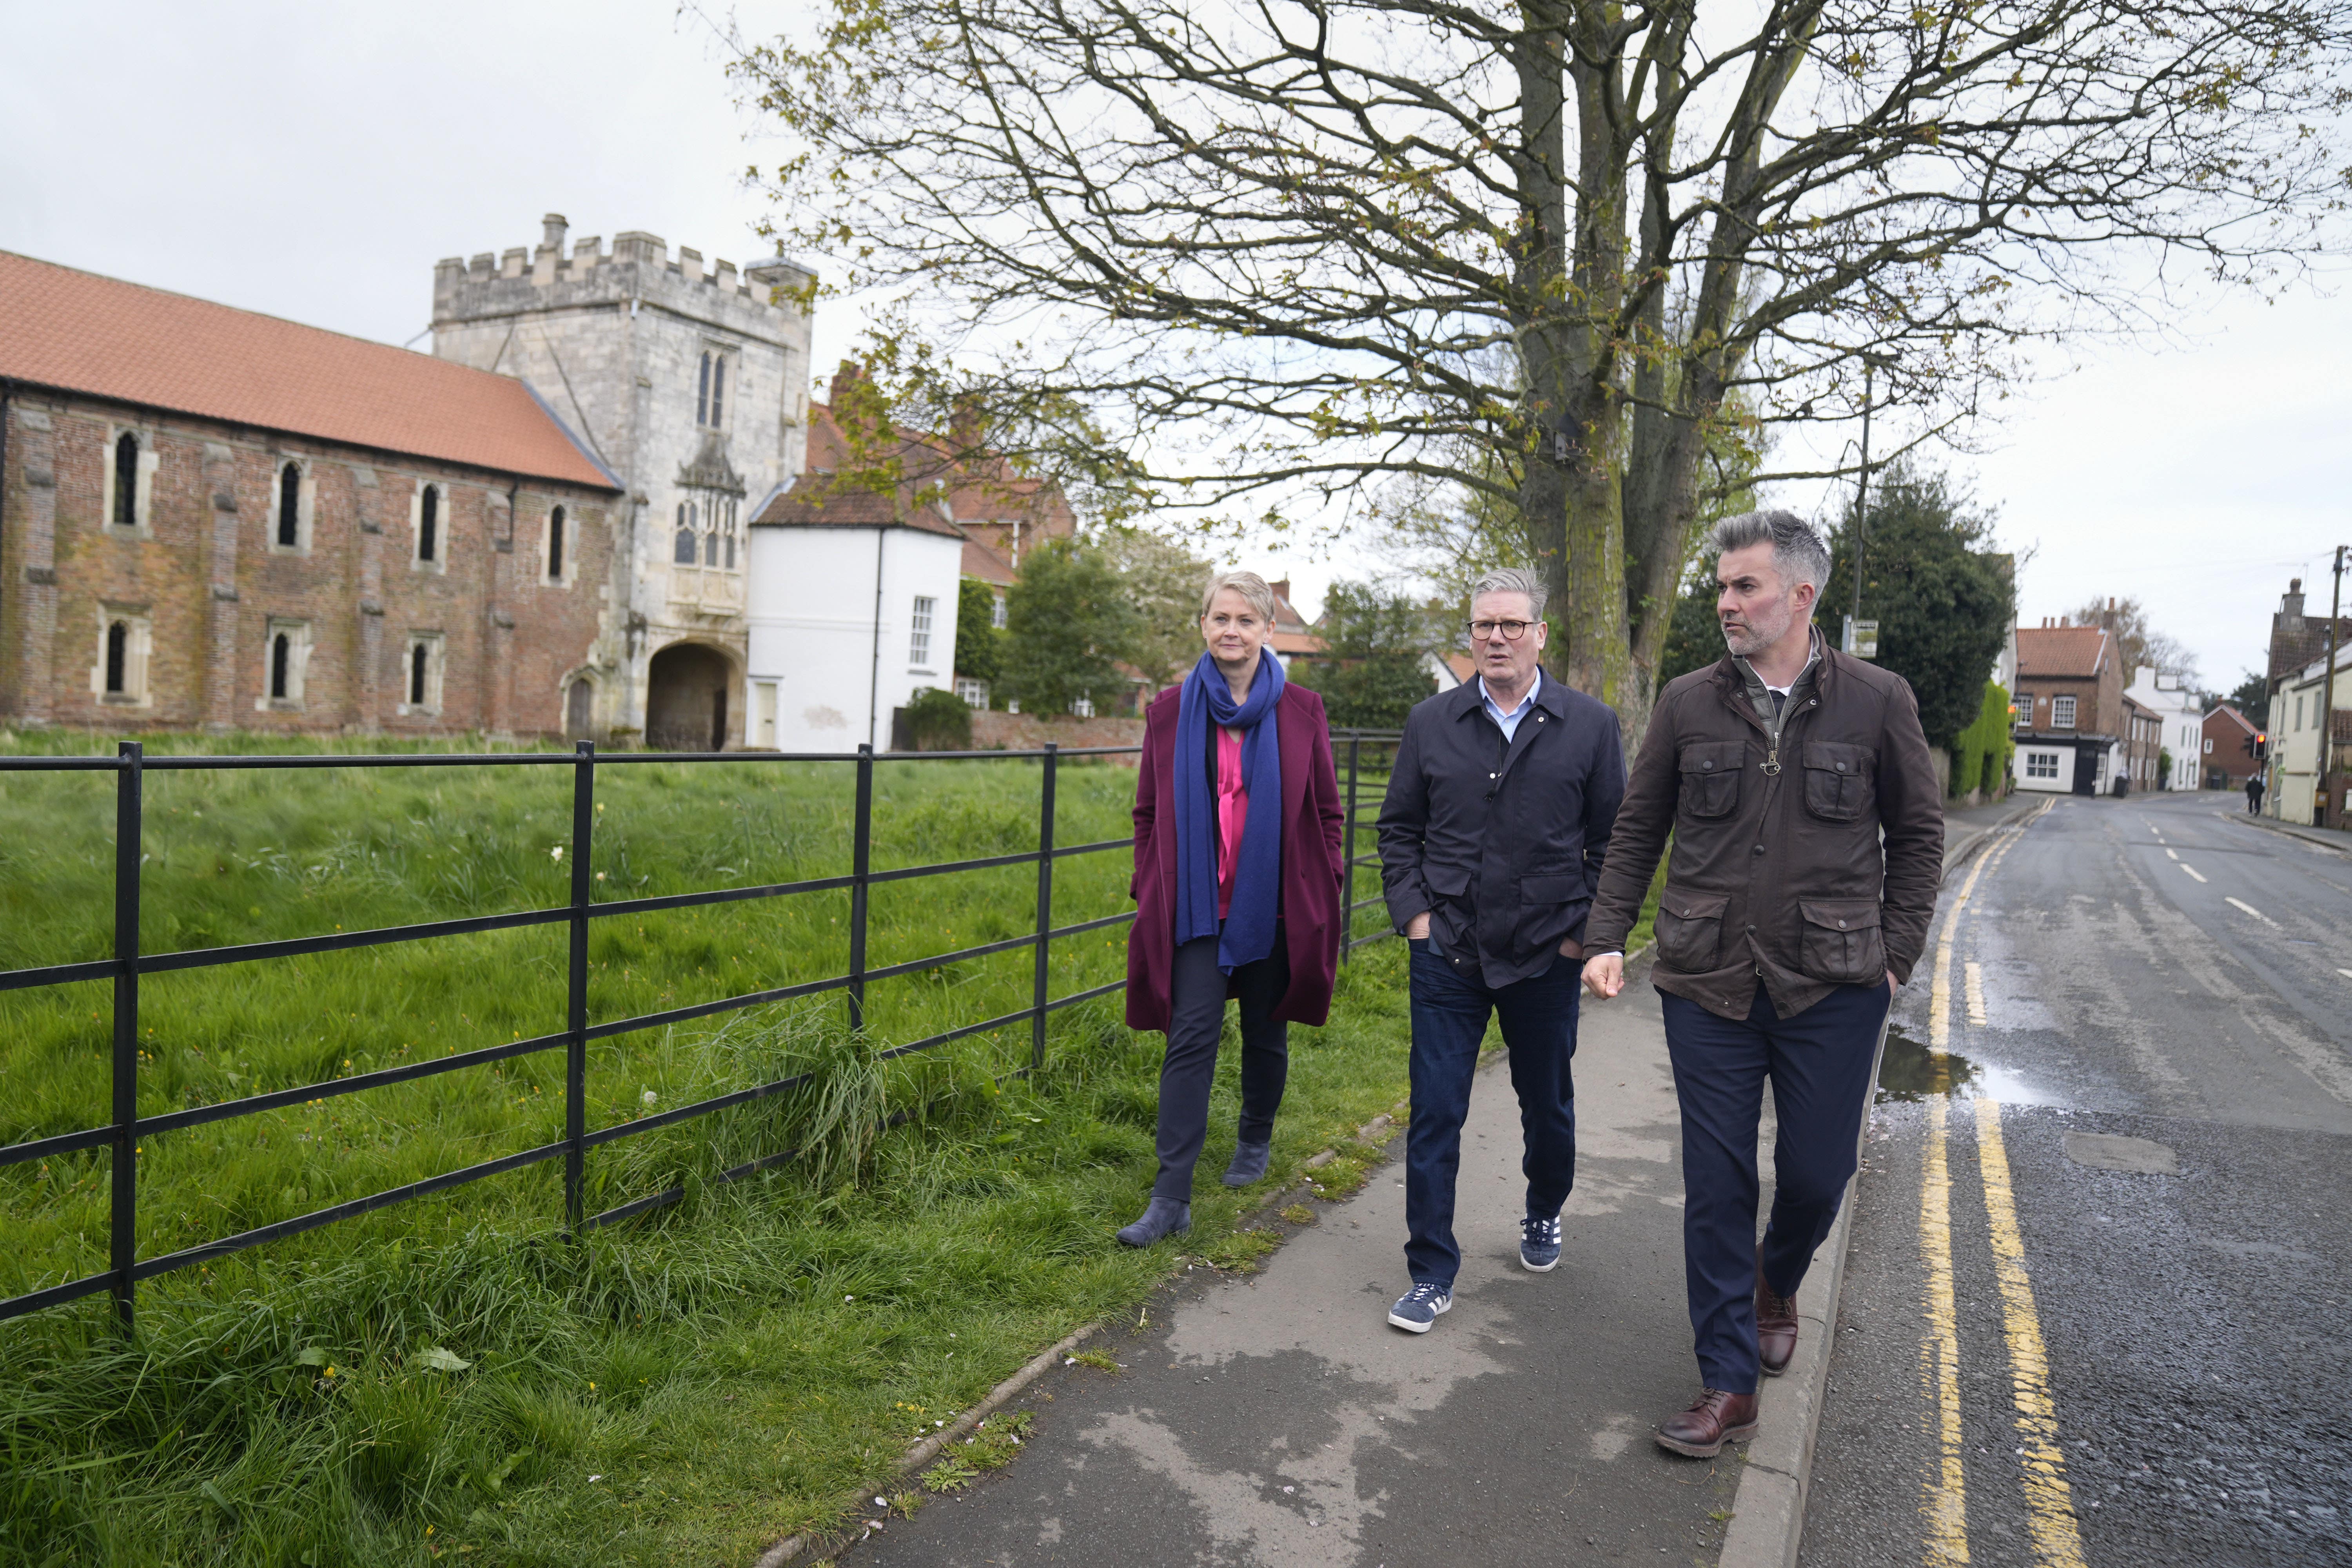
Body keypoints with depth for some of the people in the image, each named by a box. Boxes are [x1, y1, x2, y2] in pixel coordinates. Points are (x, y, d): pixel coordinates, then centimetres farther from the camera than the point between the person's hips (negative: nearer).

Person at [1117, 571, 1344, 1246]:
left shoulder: (1301, 711, 0)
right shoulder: (1171, 711, 2)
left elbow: (1327, 812, 5)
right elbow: (1149, 813, 8)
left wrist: (1322, 894, 1)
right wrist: (1149, 890, 5)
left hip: (1274, 906, 0)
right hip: (1196, 906, 0)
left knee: (1265, 1032, 15)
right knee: (1191, 1037, -7)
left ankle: (1255, 1141, 40)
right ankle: (1172, 1197, -6)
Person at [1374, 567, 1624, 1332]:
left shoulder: (1590, 725, -1)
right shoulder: (1431, 723, 3)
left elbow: (1614, 840, 1)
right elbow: (1399, 829, 8)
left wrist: (1586, 931, -4)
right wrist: (1414, 913, -1)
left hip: (1546, 957, 0)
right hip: (1447, 955, 0)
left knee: (1547, 1105, 18)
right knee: (1435, 1113, 0)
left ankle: (1544, 1216, 46)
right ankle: (1432, 1273, 13)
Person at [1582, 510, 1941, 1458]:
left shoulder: (1878, 702, -1)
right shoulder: (1688, 704, 3)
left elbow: (1917, 835, 7)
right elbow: (1637, 832, 8)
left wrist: (1896, 953, 0)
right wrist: (1607, 939, 0)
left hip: (1832, 987, 0)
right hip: (1707, 985, 1)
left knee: (1817, 1172, 8)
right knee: (1716, 1185, 3)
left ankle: (1776, 1283, 44)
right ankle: (1730, 1387, 16)